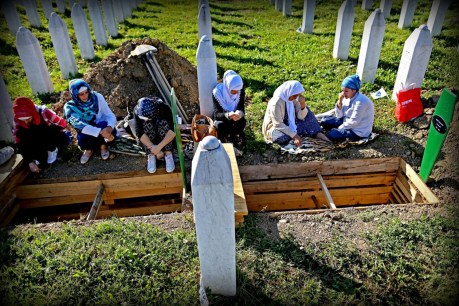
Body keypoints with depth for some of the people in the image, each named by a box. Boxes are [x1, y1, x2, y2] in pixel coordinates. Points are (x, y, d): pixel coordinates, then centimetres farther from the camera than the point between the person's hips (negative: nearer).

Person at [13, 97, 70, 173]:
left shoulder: (43, 112, -29)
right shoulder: (18, 121, -19)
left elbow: (63, 123, -27)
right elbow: (19, 144, -16)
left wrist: (43, 129, -29)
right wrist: (30, 162, -24)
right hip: (38, 143, 4)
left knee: (65, 140, -36)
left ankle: (53, 149, -1)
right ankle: (41, 160, -6)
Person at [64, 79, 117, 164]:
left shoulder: (97, 97, -13)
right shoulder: (70, 107, -16)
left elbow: (110, 115, -14)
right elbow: (79, 125, -30)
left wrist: (110, 127, -38)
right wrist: (100, 132, -45)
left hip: (102, 127, 0)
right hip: (87, 132, 0)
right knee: (82, 139, -35)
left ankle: (103, 145, -1)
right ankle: (89, 149, 2)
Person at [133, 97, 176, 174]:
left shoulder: (164, 108, -27)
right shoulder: (137, 110, -23)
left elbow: (173, 130, -35)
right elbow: (139, 133, -29)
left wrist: (159, 147, -43)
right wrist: (153, 148, -39)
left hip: (166, 138, -1)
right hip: (149, 140, 1)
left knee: (163, 121, -31)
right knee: (147, 124, -29)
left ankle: (168, 154, -26)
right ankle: (151, 155, -23)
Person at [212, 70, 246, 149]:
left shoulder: (241, 90, -19)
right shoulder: (217, 92, -26)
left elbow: (241, 108, -17)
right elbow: (217, 114, -28)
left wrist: (240, 113, -43)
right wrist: (227, 115, -50)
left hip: (234, 117, 2)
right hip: (221, 118, -2)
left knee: (242, 122, -30)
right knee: (220, 125, -34)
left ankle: (232, 136, -1)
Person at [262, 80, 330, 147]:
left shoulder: (294, 98, -6)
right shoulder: (276, 103, -27)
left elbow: (301, 116, -8)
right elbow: (278, 124, -30)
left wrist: (303, 105, -27)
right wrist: (294, 135, -37)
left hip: (288, 125, 7)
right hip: (274, 129, -7)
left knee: (306, 111, -6)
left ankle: (319, 135, -12)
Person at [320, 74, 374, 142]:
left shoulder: (360, 101, -27)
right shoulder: (347, 98, -2)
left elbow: (354, 121, -24)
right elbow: (339, 116, -1)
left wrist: (340, 129, -14)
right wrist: (340, 101, -15)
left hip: (358, 131, -8)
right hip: (348, 122, 8)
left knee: (331, 134, -23)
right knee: (324, 121, 3)